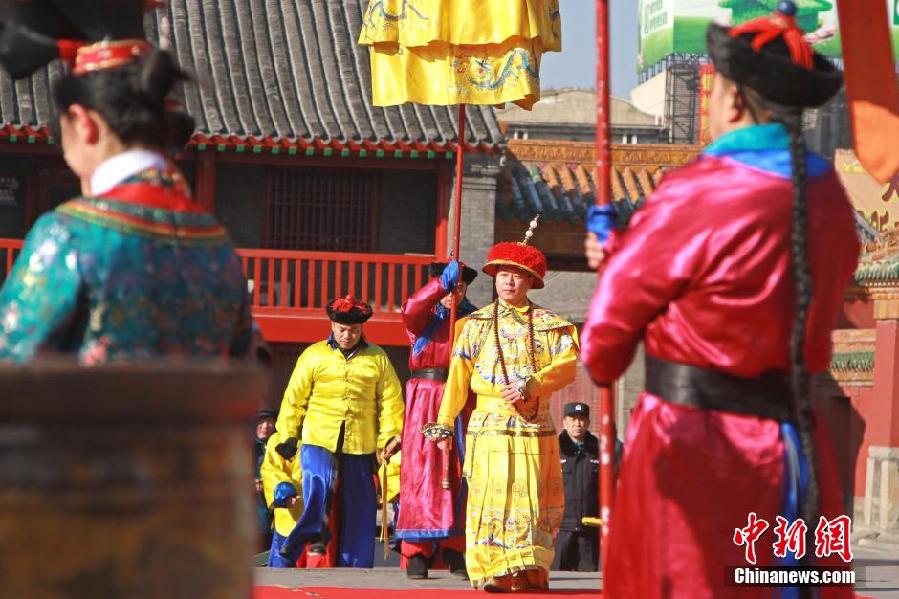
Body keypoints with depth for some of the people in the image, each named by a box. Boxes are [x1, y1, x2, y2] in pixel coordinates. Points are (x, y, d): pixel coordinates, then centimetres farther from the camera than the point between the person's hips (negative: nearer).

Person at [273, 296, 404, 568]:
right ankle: (314, 534, -9)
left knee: (359, 503, 5)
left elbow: (391, 400, 8)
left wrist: (390, 436, -1)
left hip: (360, 442, 1)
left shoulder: (378, 358, 8)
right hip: (319, 438, -1)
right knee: (317, 484, -25)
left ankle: (355, 563, 12)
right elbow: (294, 397, 9)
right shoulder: (314, 355, 6)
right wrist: (288, 435, 6)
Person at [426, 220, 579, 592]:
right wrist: (445, 420, -3)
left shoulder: (549, 325, 10)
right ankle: (492, 574, -6)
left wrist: (531, 385, -18)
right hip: (490, 426, -1)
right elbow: (459, 375, 5)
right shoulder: (476, 324, 11)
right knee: (490, 498, -8)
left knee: (533, 500, -1)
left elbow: (567, 365, -3)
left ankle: (529, 573, 5)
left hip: (535, 428, 1)